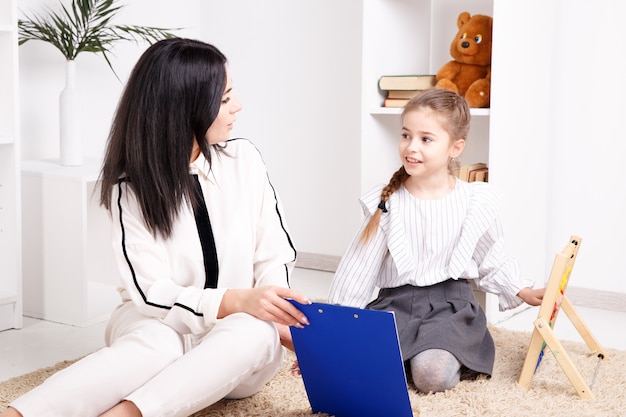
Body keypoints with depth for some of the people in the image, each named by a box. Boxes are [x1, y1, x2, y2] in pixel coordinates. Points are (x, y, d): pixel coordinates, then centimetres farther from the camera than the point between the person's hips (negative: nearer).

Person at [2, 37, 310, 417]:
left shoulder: (243, 160, -2)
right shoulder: (131, 189, -8)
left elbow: (273, 256, -1)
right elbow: (154, 294, -15)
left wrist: (280, 315, -22)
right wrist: (238, 301, -32)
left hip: (238, 337, 2)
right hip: (159, 321, -1)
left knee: (255, 331, -35)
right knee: (157, 343, -38)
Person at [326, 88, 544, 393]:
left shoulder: (476, 202, -1)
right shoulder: (387, 203, -1)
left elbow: (490, 261, 13)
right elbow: (358, 270, 2)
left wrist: (522, 292, 1)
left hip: (449, 304, -1)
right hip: (394, 304, 1)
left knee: (431, 375, -28)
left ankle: (452, 354, 6)